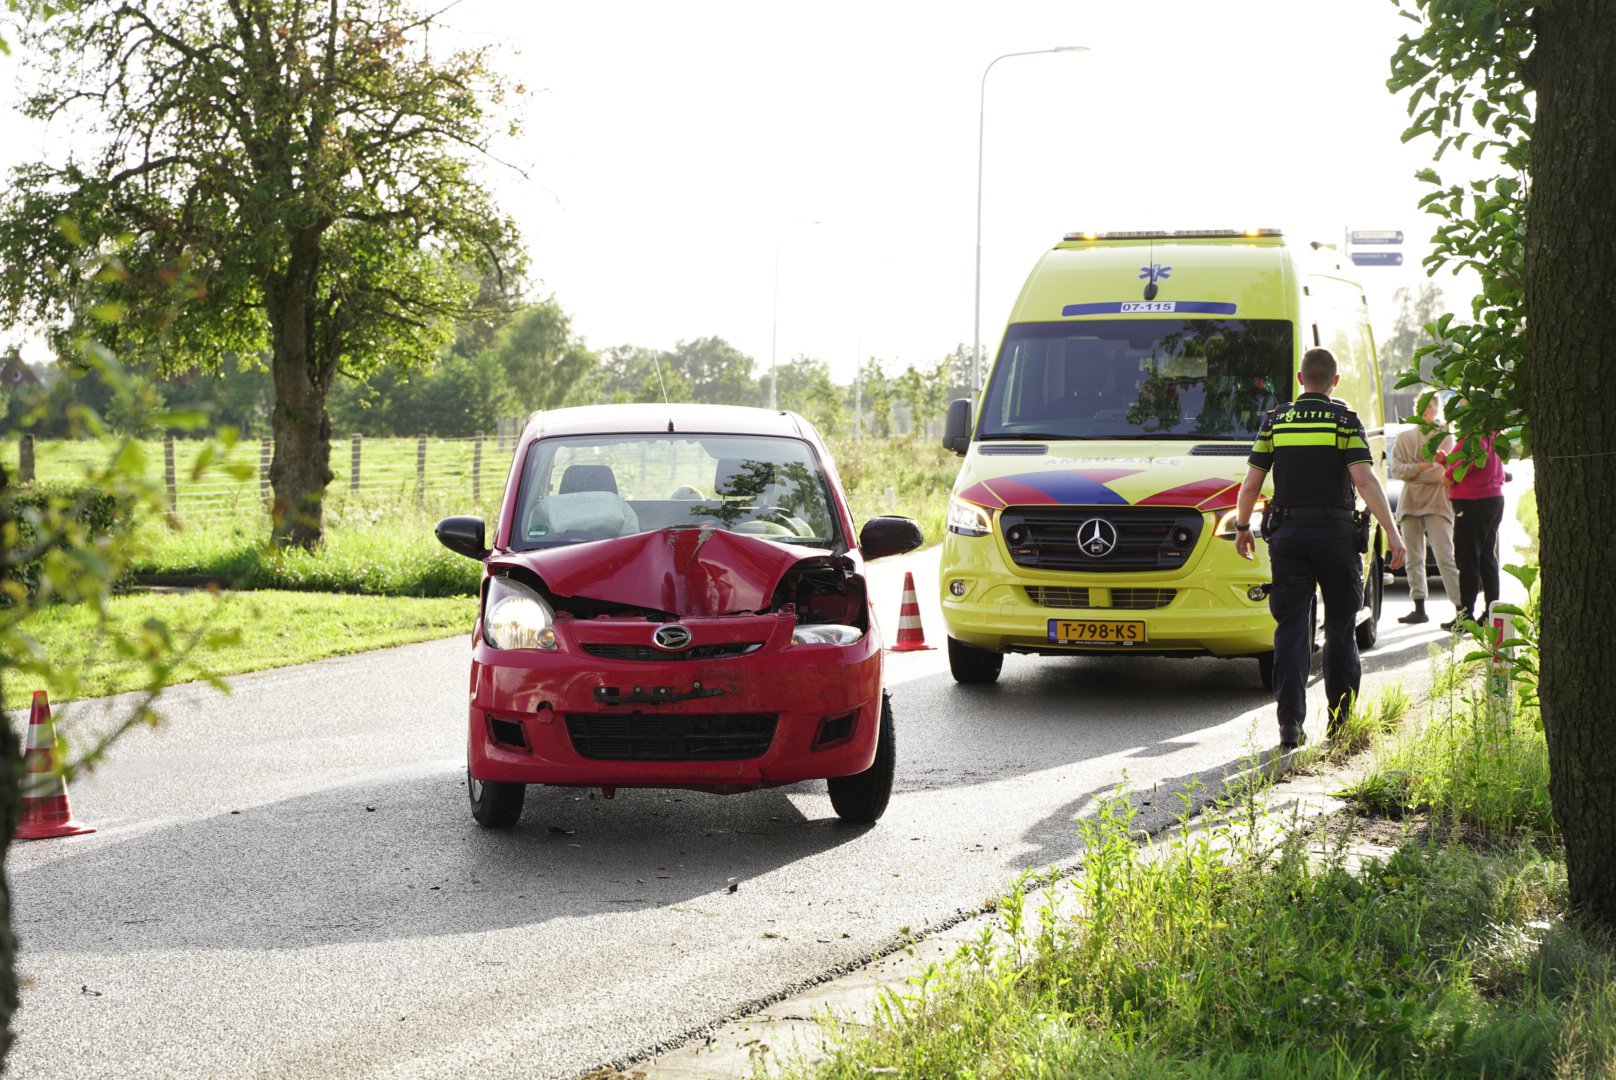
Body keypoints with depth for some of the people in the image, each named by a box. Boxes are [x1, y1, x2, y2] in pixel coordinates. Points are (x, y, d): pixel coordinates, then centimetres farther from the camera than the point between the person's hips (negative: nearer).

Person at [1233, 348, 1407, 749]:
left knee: (1291, 629, 0)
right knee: (1340, 628, 11)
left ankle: (1290, 723, -9)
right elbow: (1365, 480, -13)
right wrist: (1392, 533, -14)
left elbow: (1251, 484, 3)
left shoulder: (1275, 420, 4)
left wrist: (1242, 527, 18)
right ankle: (1341, 720, 15)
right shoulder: (1346, 421, -2)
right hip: (1336, 532, -1)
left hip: (1288, 533, 1)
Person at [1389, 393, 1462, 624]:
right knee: (1414, 560, 5)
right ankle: (1419, 609, 10)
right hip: (1409, 504, 4)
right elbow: (1396, 470, 1)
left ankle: (1461, 609, -14)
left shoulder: (1444, 436, 4)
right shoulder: (1404, 437, 14)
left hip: (1436, 503, -4)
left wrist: (1411, 473, -9)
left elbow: (1443, 473, -7)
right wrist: (1422, 467, -10)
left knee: (1445, 558, -12)